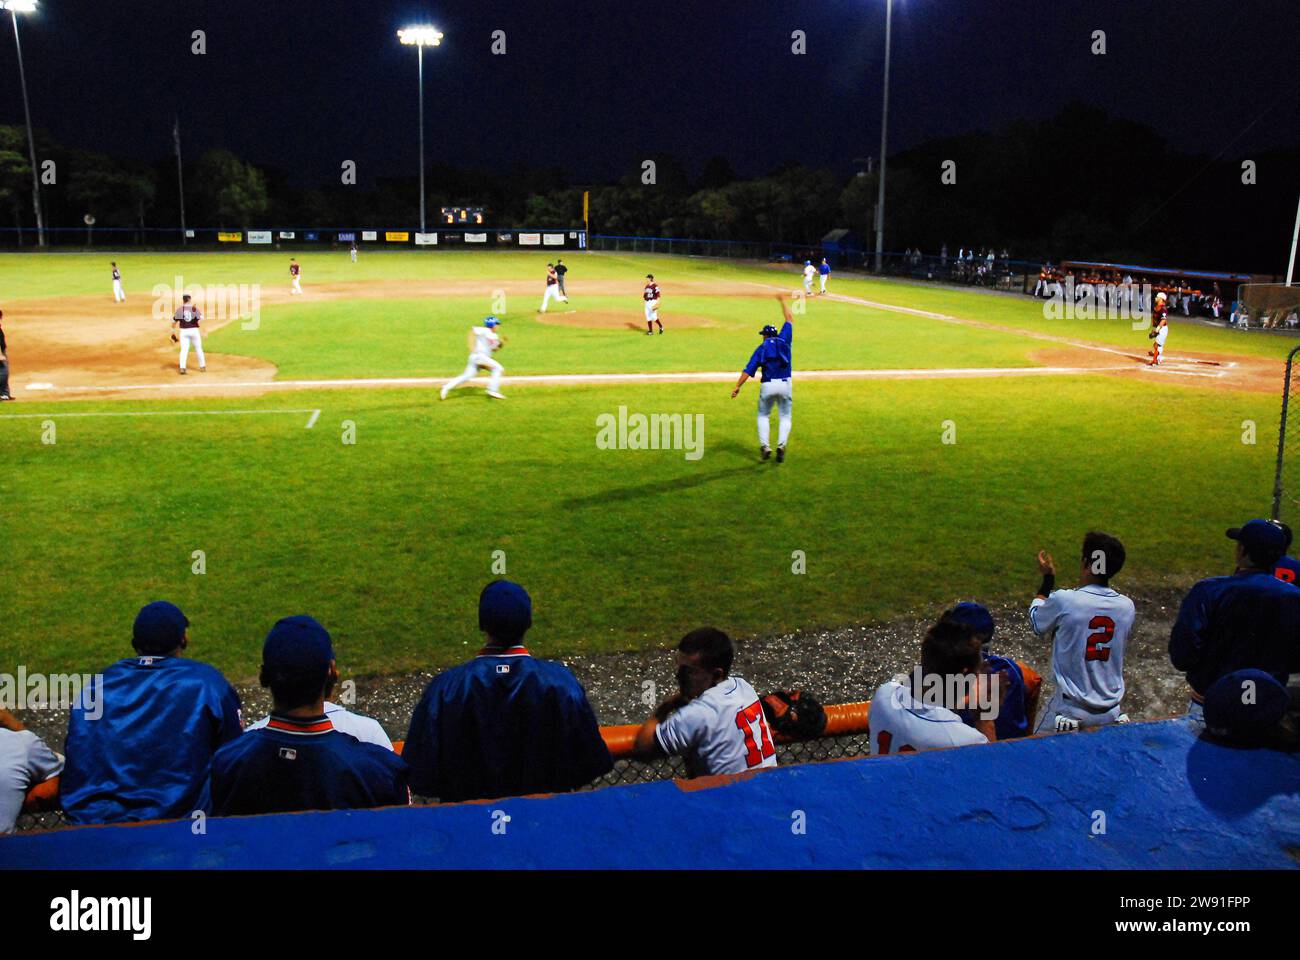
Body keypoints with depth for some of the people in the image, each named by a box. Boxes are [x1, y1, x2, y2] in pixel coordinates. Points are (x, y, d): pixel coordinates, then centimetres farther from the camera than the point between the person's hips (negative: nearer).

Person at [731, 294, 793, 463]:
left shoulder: (761, 348, 5)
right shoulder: (784, 340, 8)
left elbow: (748, 370, -4)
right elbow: (790, 320, 22)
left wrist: (738, 386, -5)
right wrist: (783, 301, 33)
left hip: (767, 385, -1)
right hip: (785, 384, 1)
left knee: (763, 416, 17)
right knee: (785, 417, 12)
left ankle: (764, 446, 2)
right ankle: (781, 445, -10)